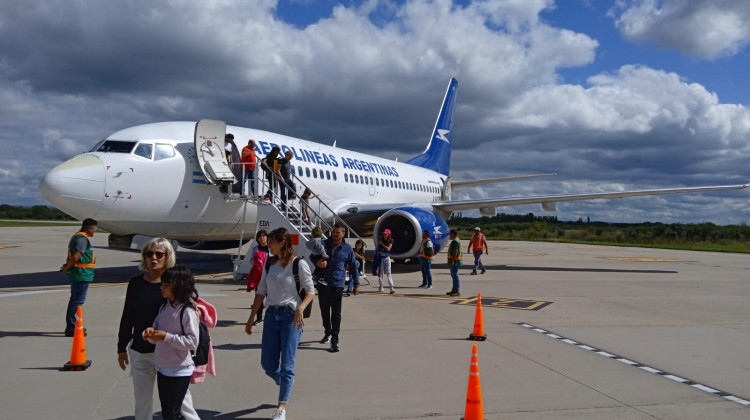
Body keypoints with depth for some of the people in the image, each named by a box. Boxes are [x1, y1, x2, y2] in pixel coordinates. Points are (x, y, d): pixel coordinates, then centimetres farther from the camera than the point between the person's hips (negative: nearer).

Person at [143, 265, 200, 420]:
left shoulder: (187, 311, -18)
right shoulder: (164, 307, 5)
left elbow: (192, 342, -21)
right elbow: (157, 338, 9)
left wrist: (166, 337, -24)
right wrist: (151, 333, -13)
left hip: (180, 371, -7)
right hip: (162, 368, 8)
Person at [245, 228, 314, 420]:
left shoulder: (299, 264, -9)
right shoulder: (269, 263, 6)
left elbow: (310, 291, -6)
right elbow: (261, 292, 11)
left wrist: (300, 308, -24)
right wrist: (251, 318, 10)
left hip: (291, 316, -5)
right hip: (271, 315, 5)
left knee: (286, 364, -5)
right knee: (267, 365, 10)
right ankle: (285, 385, 40)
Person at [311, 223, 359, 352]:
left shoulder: (347, 248, 2)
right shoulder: (324, 244, 4)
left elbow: (353, 267, 9)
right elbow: (312, 256, 10)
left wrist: (356, 284, 8)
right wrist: (317, 262, -14)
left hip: (337, 285, -3)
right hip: (323, 284, 3)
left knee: (336, 314, -4)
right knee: (324, 311, 17)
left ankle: (334, 341, -2)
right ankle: (328, 333, 38)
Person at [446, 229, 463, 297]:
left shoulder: (455, 242, -17)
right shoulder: (454, 241, 17)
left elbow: (455, 252, -23)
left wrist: (452, 261, -25)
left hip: (455, 261, -11)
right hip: (454, 261, 11)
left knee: (455, 275, -9)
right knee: (453, 275, 16)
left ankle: (457, 291, -8)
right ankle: (454, 290, 24)